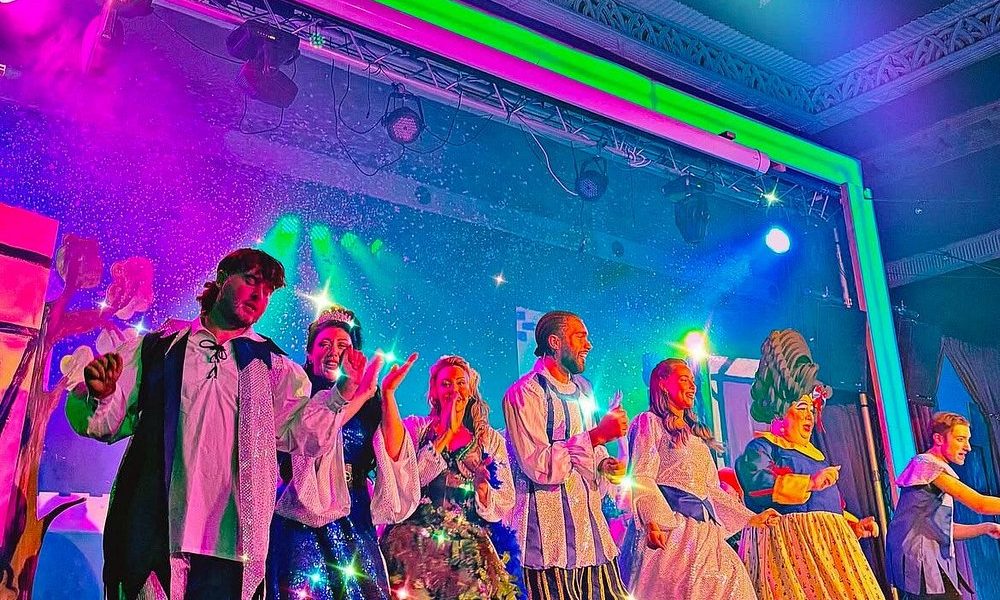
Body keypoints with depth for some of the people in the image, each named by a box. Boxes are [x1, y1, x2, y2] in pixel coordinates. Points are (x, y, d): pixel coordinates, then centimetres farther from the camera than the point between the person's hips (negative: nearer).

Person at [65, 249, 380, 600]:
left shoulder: (271, 367, 12)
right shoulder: (156, 350, 11)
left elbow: (305, 431, 0)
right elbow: (100, 422, 9)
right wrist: (99, 393, -13)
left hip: (227, 545, 0)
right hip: (150, 539, 0)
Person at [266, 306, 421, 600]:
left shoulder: (367, 403, 13)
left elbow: (394, 452, -2)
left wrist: (387, 392, -6)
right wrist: (353, 388, -18)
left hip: (355, 519, 3)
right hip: (305, 515, -3)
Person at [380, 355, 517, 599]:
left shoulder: (491, 439, 11)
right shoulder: (415, 427, 9)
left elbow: (505, 505, 7)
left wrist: (483, 487, -14)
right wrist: (446, 434, -6)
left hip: (469, 546, 2)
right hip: (417, 540, -1)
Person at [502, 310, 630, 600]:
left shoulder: (581, 387, 15)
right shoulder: (524, 393, -12)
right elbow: (538, 466, -21)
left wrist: (605, 464, 3)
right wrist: (597, 435, -21)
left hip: (590, 517, 7)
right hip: (550, 522, -7)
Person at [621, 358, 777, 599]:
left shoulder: (697, 433, 27)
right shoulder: (649, 422, 3)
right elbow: (642, 478, -10)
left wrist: (751, 518, 24)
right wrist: (653, 521, -26)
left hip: (703, 528, 7)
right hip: (667, 526, -7)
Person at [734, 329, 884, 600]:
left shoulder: (816, 455, 28)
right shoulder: (763, 446, 2)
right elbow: (755, 481, -19)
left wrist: (855, 525, 16)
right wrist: (810, 482, -17)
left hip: (830, 541, 8)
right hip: (789, 542, -8)